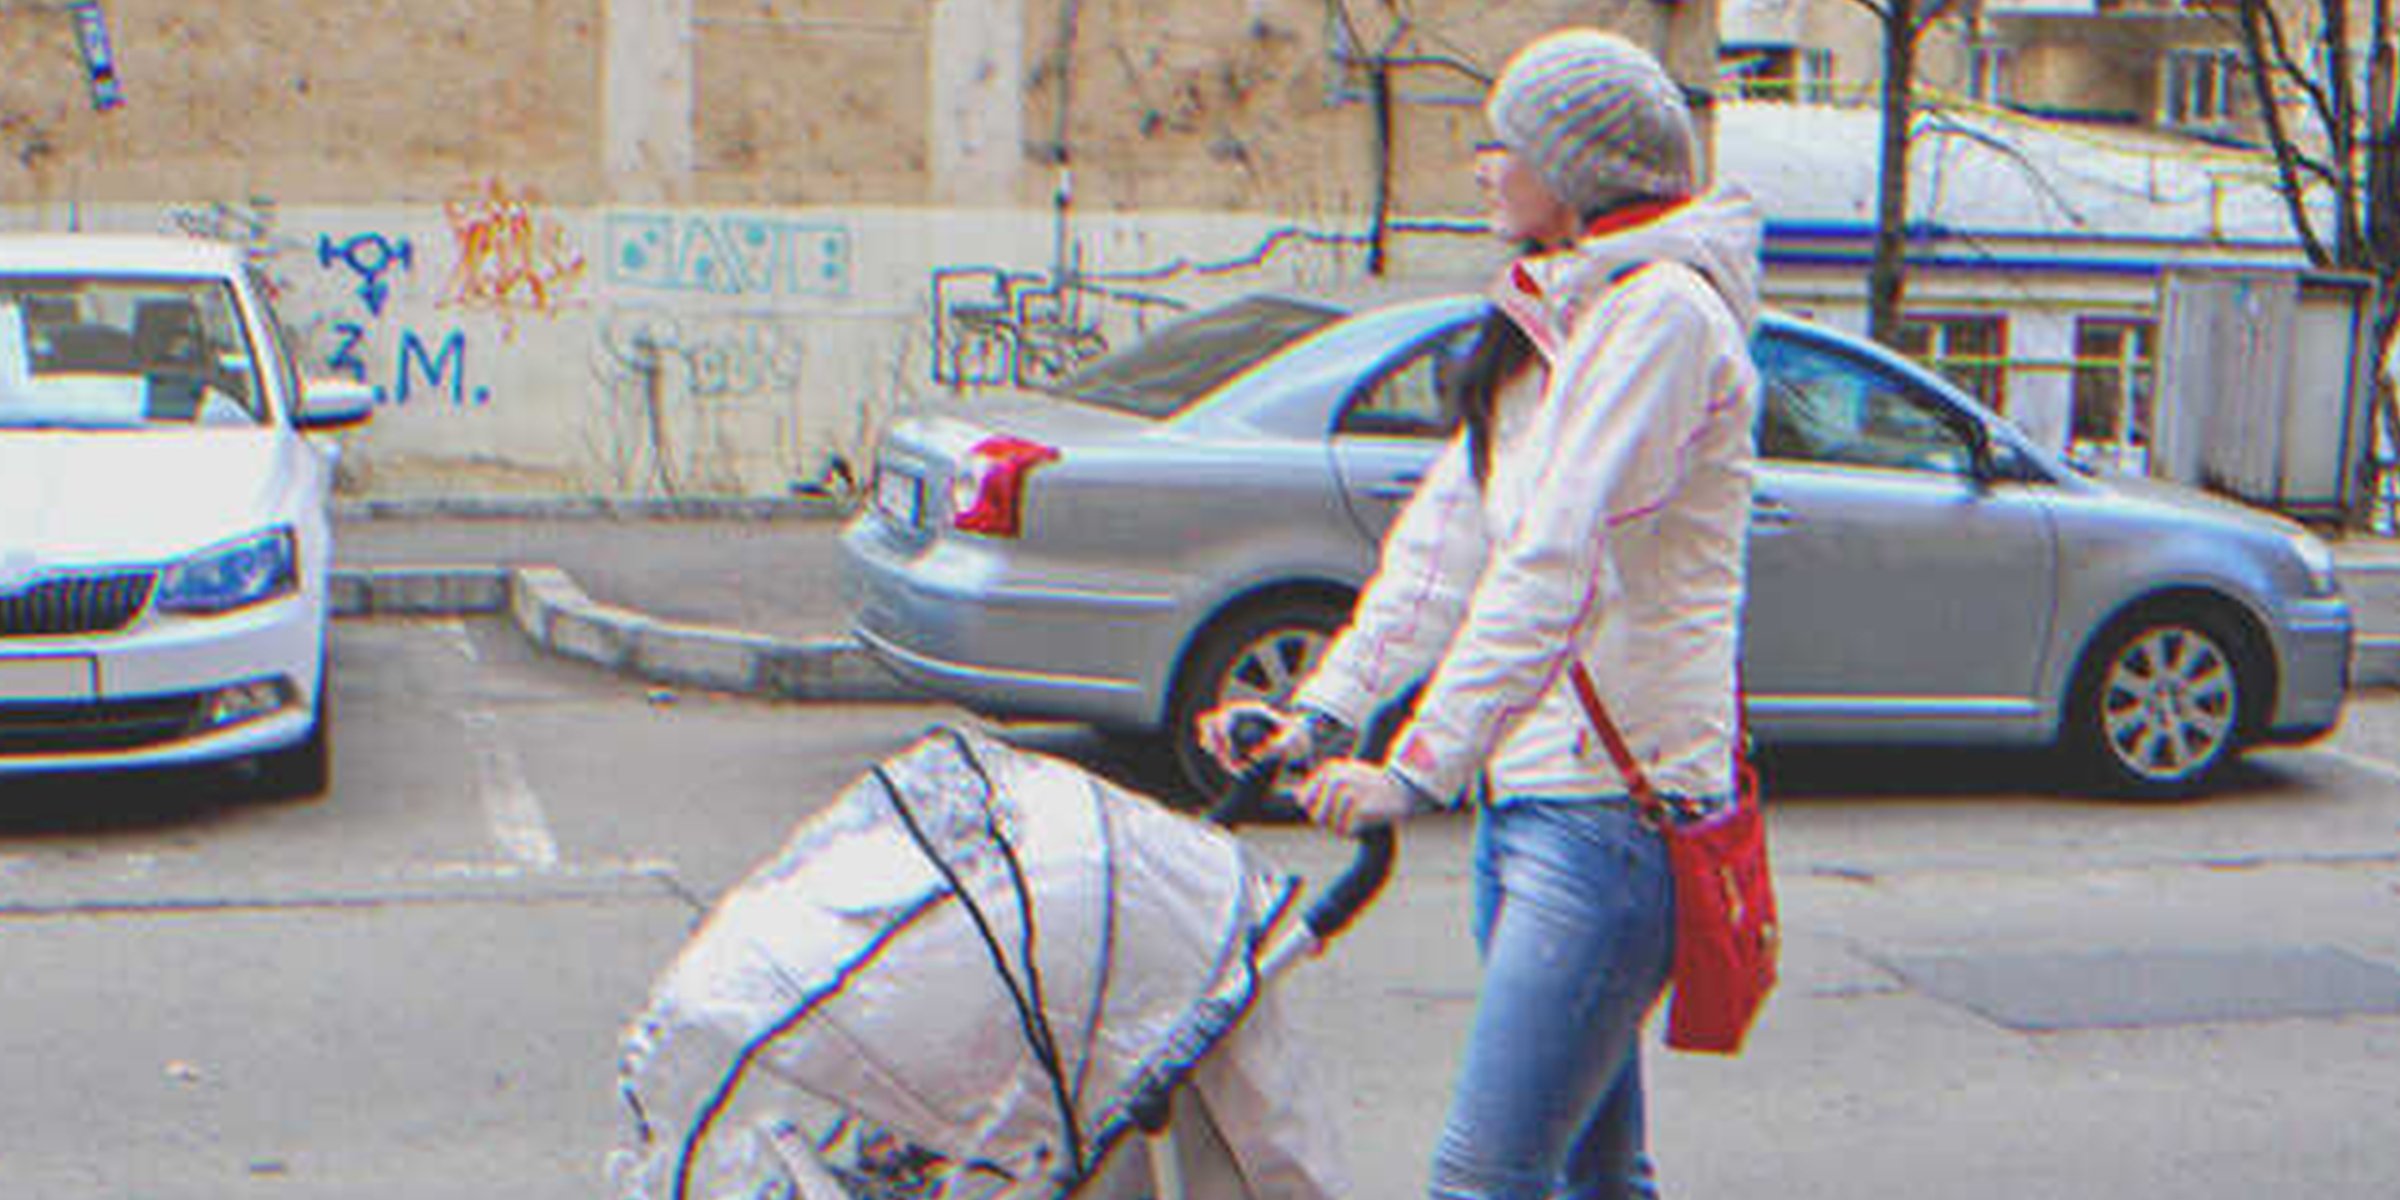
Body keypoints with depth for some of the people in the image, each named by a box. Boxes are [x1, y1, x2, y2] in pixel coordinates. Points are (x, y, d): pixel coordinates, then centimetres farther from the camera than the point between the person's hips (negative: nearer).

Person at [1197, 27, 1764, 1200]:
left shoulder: (1663, 311, -13)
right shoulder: (1546, 314, 18)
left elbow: (1555, 564, -21)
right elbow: (1449, 534, 15)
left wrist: (1422, 768, -24)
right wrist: (1325, 708, 7)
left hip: (1618, 803, -10)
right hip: (1525, 791, 10)